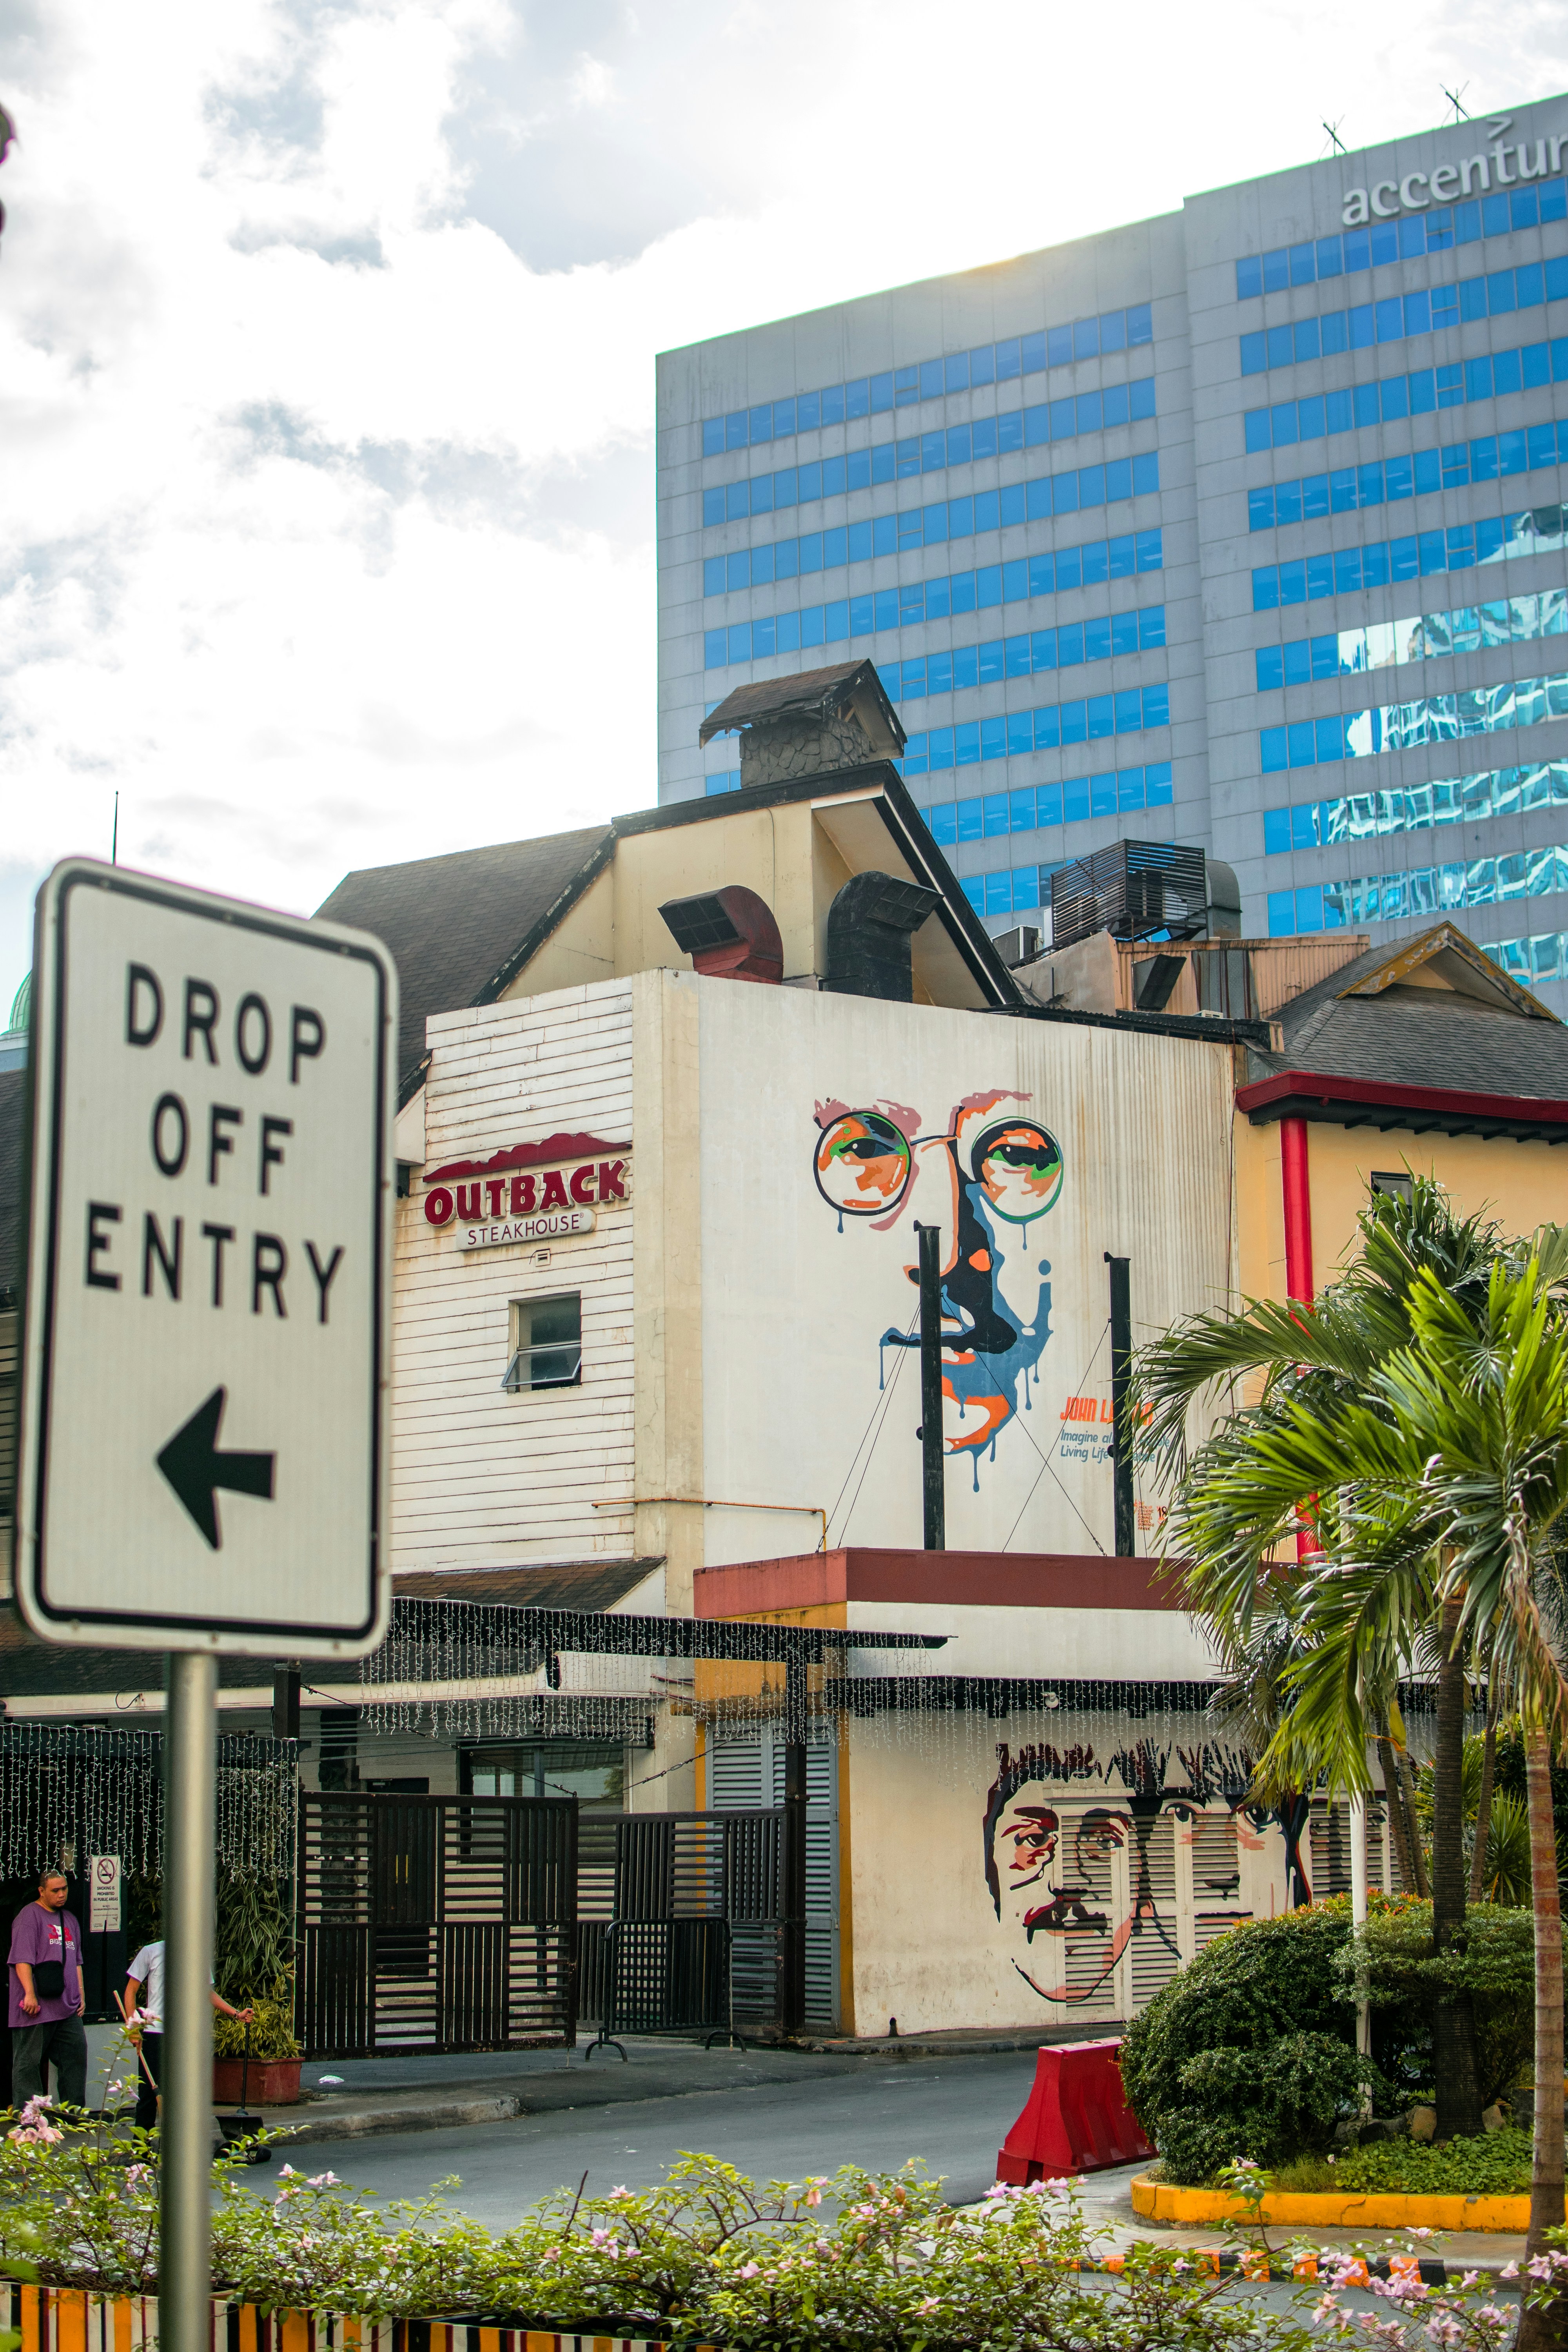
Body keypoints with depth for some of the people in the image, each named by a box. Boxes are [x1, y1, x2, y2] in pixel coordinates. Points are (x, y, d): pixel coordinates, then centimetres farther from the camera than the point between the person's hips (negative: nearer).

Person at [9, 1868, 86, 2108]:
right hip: (37, 2008, -7)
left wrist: (81, 1994, 16)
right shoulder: (29, 1917, -4)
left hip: (68, 2009, 7)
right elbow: (22, 1959, -13)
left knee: (76, 2057, 4)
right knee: (28, 2063, -2)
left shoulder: (69, 1920, 20)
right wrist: (30, 1994, -21)